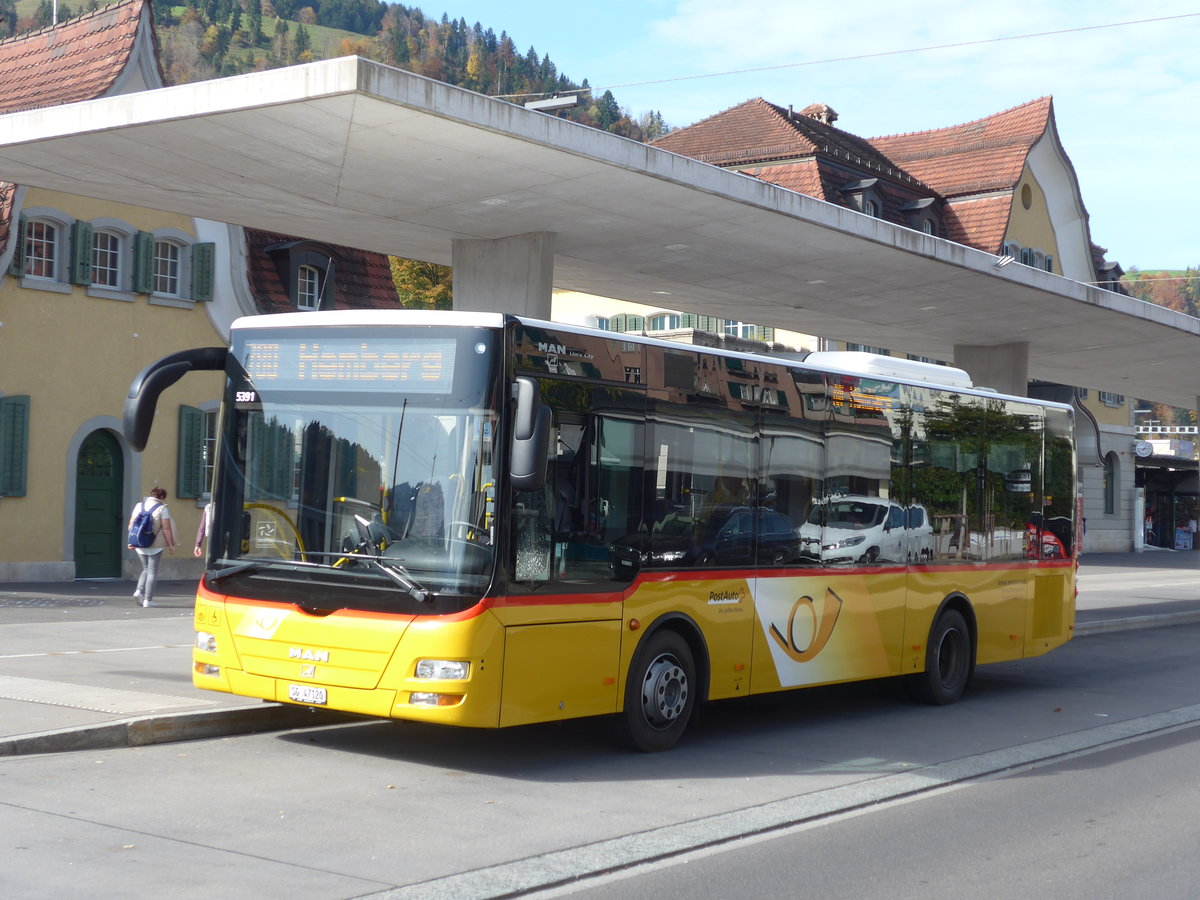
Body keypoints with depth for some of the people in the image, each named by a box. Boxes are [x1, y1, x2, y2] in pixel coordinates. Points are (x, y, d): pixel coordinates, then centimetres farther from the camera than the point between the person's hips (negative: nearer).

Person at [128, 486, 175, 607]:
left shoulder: (139, 506, 8)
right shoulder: (162, 508, -6)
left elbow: (131, 525, 8)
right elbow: (166, 528, -11)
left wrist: (131, 541, 14)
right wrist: (170, 545, -5)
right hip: (156, 545, -4)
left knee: (146, 569, 20)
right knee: (152, 572, 4)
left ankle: (139, 591, -1)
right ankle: (148, 600, 3)